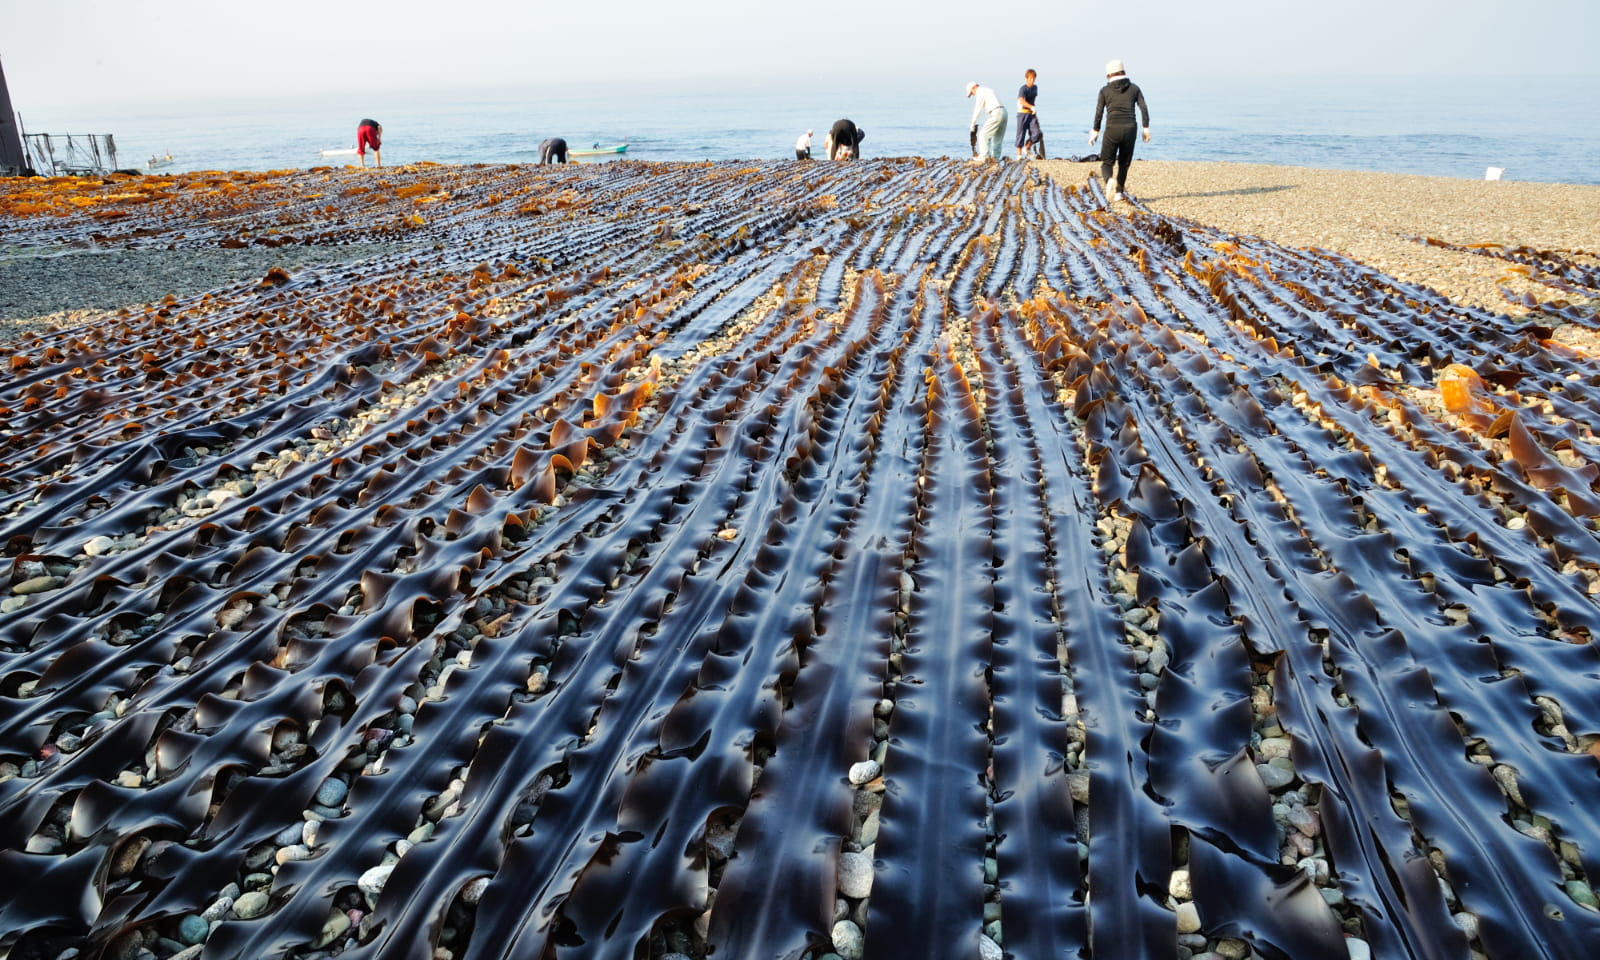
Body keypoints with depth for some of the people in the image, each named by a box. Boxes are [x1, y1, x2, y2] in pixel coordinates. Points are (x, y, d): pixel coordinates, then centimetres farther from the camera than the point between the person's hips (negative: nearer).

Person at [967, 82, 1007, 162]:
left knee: (983, 134, -6)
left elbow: (977, 110, -3)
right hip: (1003, 112, 9)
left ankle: (983, 156, -9)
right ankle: (996, 156, 19)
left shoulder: (980, 93, -2)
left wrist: (973, 124, 5)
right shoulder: (988, 90, 27)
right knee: (998, 136, 16)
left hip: (996, 114, -9)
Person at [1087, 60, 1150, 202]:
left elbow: (1099, 112, -3)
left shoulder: (1105, 90, 4)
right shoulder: (1134, 88, 9)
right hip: (1130, 129, 2)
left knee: (1106, 162, 5)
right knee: (1124, 163, 19)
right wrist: (1146, 128, 2)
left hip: (1112, 129, -2)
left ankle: (1109, 181, -26)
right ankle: (1119, 192, 18)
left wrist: (1095, 132, 2)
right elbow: (1143, 108, 1)